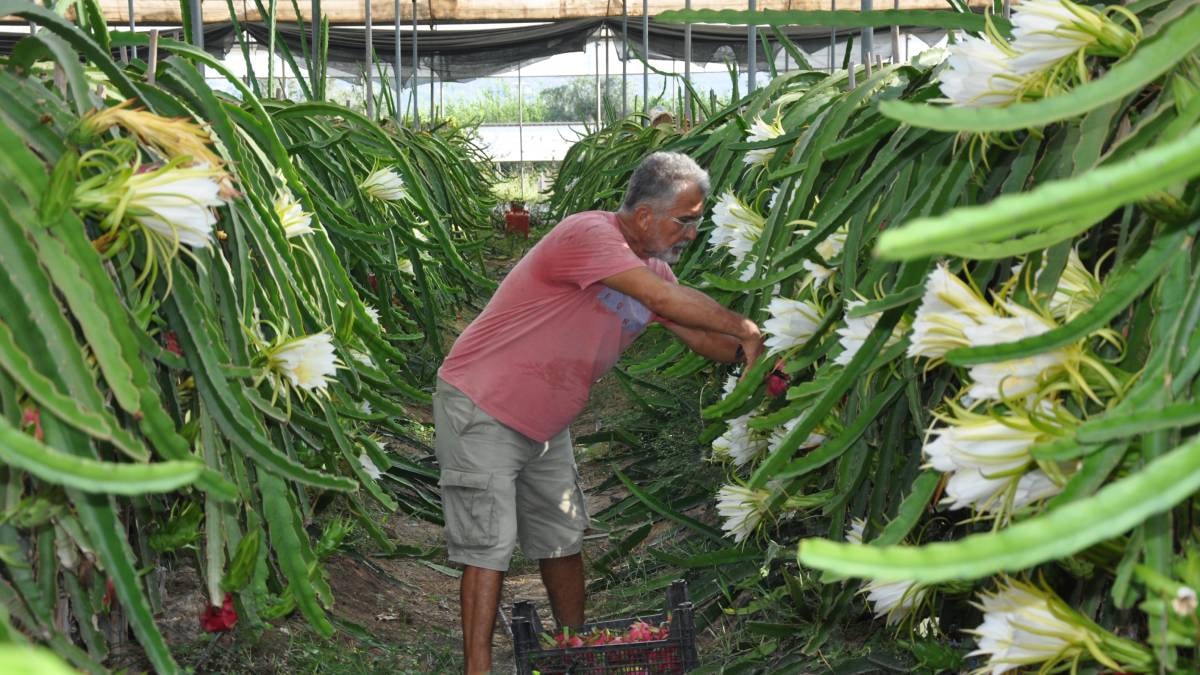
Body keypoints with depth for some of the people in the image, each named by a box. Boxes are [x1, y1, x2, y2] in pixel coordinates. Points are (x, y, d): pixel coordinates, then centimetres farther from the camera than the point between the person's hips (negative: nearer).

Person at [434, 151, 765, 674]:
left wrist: (743, 353, -10)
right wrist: (744, 330, -22)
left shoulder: (651, 269, 5)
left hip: (544, 425, 9)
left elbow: (695, 333, 9)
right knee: (489, 546, -9)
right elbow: (668, 300, -33)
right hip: (480, 411, -9)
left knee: (562, 541, 14)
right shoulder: (589, 235, -24)